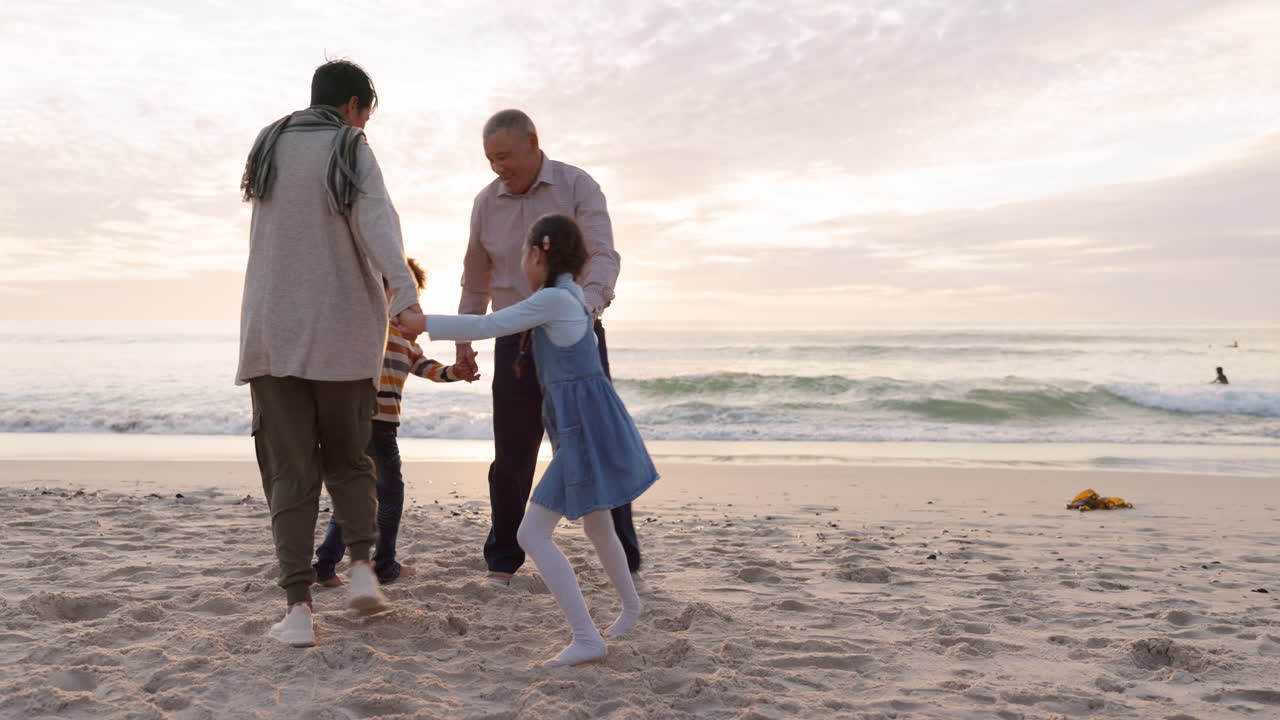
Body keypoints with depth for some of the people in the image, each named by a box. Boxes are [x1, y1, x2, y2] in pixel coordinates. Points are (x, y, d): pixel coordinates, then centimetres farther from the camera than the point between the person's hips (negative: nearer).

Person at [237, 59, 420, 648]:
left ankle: (297, 607, -3)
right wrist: (404, 292, -35)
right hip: (343, 333, -2)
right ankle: (362, 565, -2)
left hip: (274, 333, 3)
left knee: (289, 471, 4)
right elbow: (377, 222, -22)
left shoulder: (268, 146, 11)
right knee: (346, 458, 16)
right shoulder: (352, 152, -4)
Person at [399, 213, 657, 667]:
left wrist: (424, 323, -9)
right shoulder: (573, 296, 14)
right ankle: (630, 604, 49)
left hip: (584, 427, -10)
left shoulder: (552, 299, -14)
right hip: (586, 425, 10)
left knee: (532, 533, -11)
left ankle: (586, 638, -11)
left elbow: (487, 327, -16)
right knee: (597, 527, 27)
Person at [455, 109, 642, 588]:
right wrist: (463, 340, 14)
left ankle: (625, 563, 10)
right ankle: (501, 562, 16)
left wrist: (588, 303, -37)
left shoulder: (577, 187, -5)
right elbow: (475, 278, 16)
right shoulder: (486, 203, 6)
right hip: (515, 343, 3)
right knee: (511, 457, 3)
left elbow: (603, 256, -17)